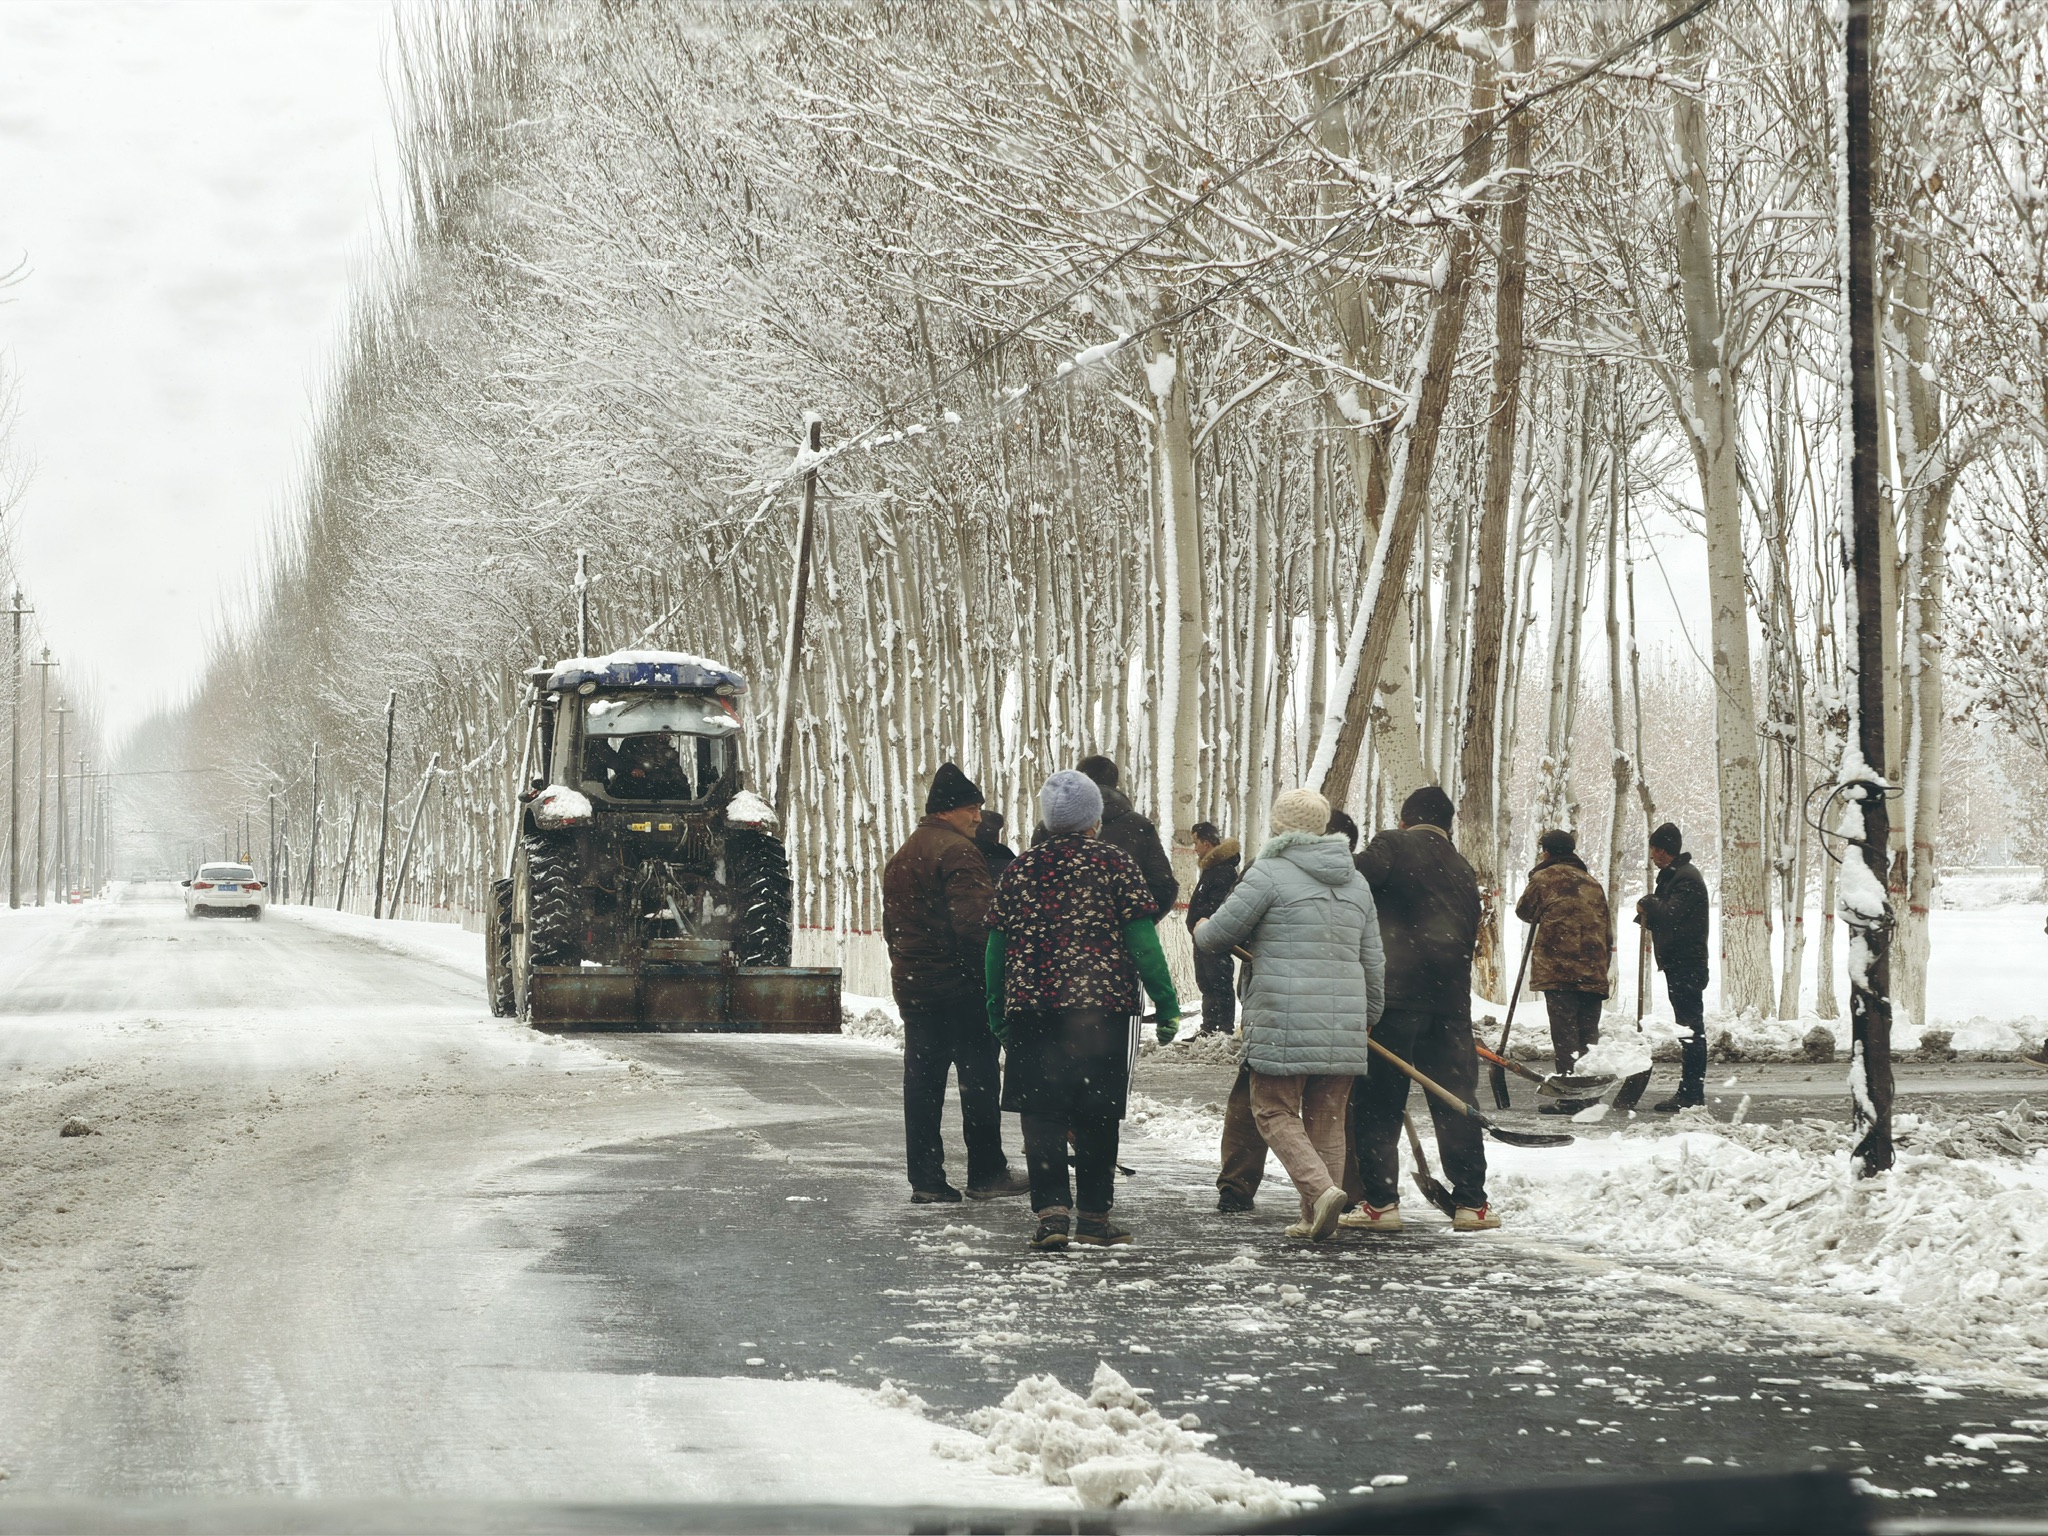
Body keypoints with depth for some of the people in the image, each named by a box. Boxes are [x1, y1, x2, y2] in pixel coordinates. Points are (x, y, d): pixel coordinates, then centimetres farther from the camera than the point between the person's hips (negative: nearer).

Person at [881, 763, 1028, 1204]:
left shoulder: (901, 857, 17)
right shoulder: (957, 851, -13)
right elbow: (975, 920, -21)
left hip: (911, 985, 8)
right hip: (960, 985, -8)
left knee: (922, 1081, 7)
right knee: (979, 1077, 1)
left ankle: (925, 1180, 8)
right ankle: (986, 1173, 6)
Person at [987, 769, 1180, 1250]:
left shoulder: (1020, 869, 9)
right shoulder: (1116, 864, 0)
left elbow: (997, 945, 12)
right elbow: (1142, 940, -5)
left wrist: (996, 1012, 20)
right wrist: (1167, 1005, -1)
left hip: (1032, 1007, 2)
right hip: (1103, 1008, -2)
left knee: (1041, 1114, 3)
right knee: (1097, 1115, 8)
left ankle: (1051, 1211, -10)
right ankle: (1093, 1216, 14)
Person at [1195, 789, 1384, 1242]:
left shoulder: (1270, 873, -6)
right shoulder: (1356, 881, 15)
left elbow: (1219, 934, -3)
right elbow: (1373, 961, 19)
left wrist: (1202, 933, 20)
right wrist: (1370, 1016, 31)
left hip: (1285, 1022, -6)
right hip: (1344, 1025, 6)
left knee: (1275, 1111, 3)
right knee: (1327, 1118, 11)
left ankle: (1320, 1188, -16)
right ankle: (1316, 1220, 12)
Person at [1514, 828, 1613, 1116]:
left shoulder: (1544, 878, -1)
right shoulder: (1592, 884, 17)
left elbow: (1525, 911, 10)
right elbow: (1607, 928, 18)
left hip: (1557, 970, -5)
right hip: (1592, 972, 6)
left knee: (1565, 1034, -5)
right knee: (1588, 1033, 9)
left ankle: (1570, 1097, -9)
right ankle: (1590, 1096, 9)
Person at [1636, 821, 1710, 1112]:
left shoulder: (1687, 878, -13)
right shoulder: (1673, 875, 20)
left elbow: (1672, 914, -24)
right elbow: (1667, 915, 24)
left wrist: (1647, 904, -6)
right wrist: (1649, 915, 3)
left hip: (1686, 965, -11)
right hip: (1680, 964, 11)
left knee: (1690, 1028, -9)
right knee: (1690, 1027, 12)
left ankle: (1691, 1093, -10)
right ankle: (1691, 1092, 16)